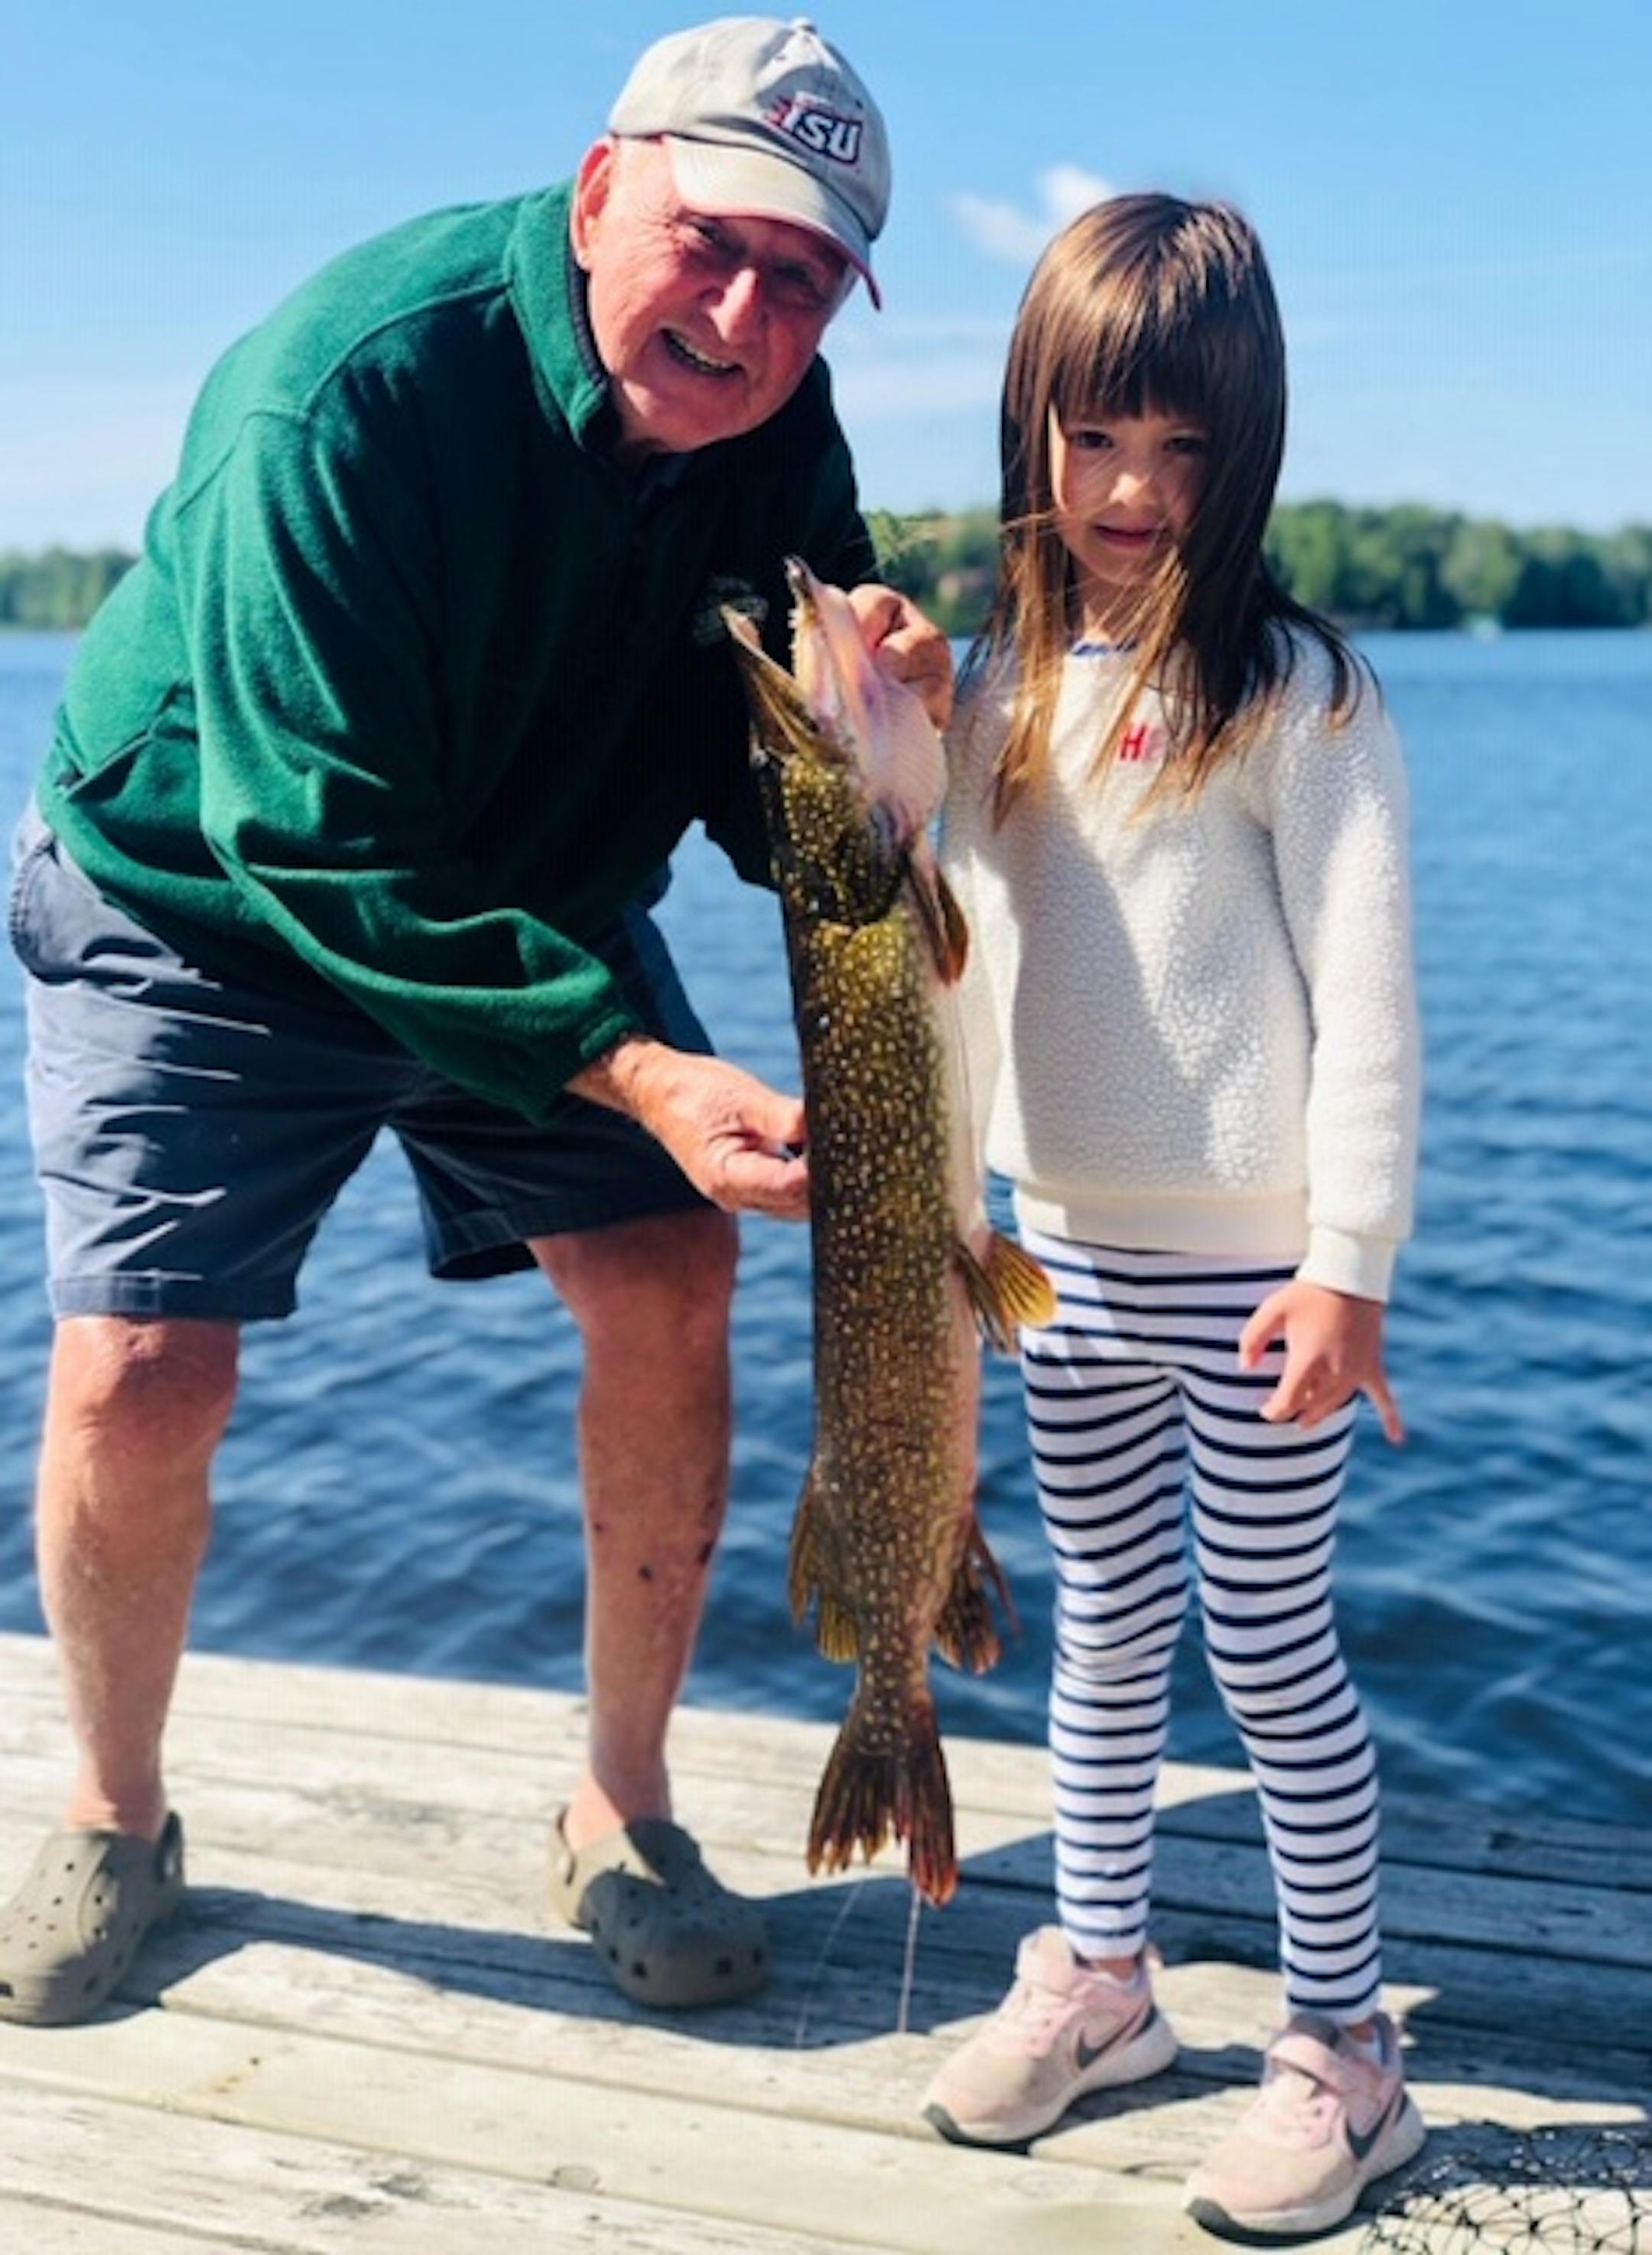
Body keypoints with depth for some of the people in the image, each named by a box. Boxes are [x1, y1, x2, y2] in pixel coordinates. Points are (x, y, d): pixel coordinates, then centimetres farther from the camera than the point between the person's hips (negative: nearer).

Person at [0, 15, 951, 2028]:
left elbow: (771, 821, -10)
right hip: (203, 899, -4)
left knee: (670, 1291, -7)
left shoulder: (769, 428, -13)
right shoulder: (344, 391, -32)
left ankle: (620, 1811, 12)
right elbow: (322, 852, -33)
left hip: (536, 901, 5)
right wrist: (638, 1072, -40)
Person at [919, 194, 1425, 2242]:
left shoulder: (1295, 688, -11)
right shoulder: (1004, 676, 7)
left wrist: (1345, 1264, -17)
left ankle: (1344, 2045, 21)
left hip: (1249, 1261, -6)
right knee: (1103, 1624, 18)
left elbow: (1362, 988, -13)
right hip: (1065, 1248, 6)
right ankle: (1096, 1975, 35)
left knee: (1267, 1643, 4)